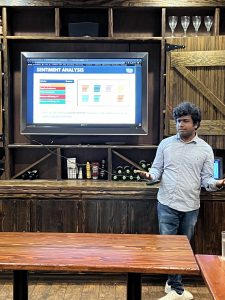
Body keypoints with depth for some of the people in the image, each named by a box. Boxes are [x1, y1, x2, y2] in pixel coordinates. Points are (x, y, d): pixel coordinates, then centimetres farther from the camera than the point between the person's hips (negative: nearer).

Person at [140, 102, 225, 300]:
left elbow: (206, 179, 1)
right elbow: (157, 169, 5)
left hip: (190, 207, 1)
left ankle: (172, 283, 31)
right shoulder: (166, 144, 2)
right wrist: (151, 175, -17)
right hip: (167, 204, -1)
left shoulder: (205, 149, 1)